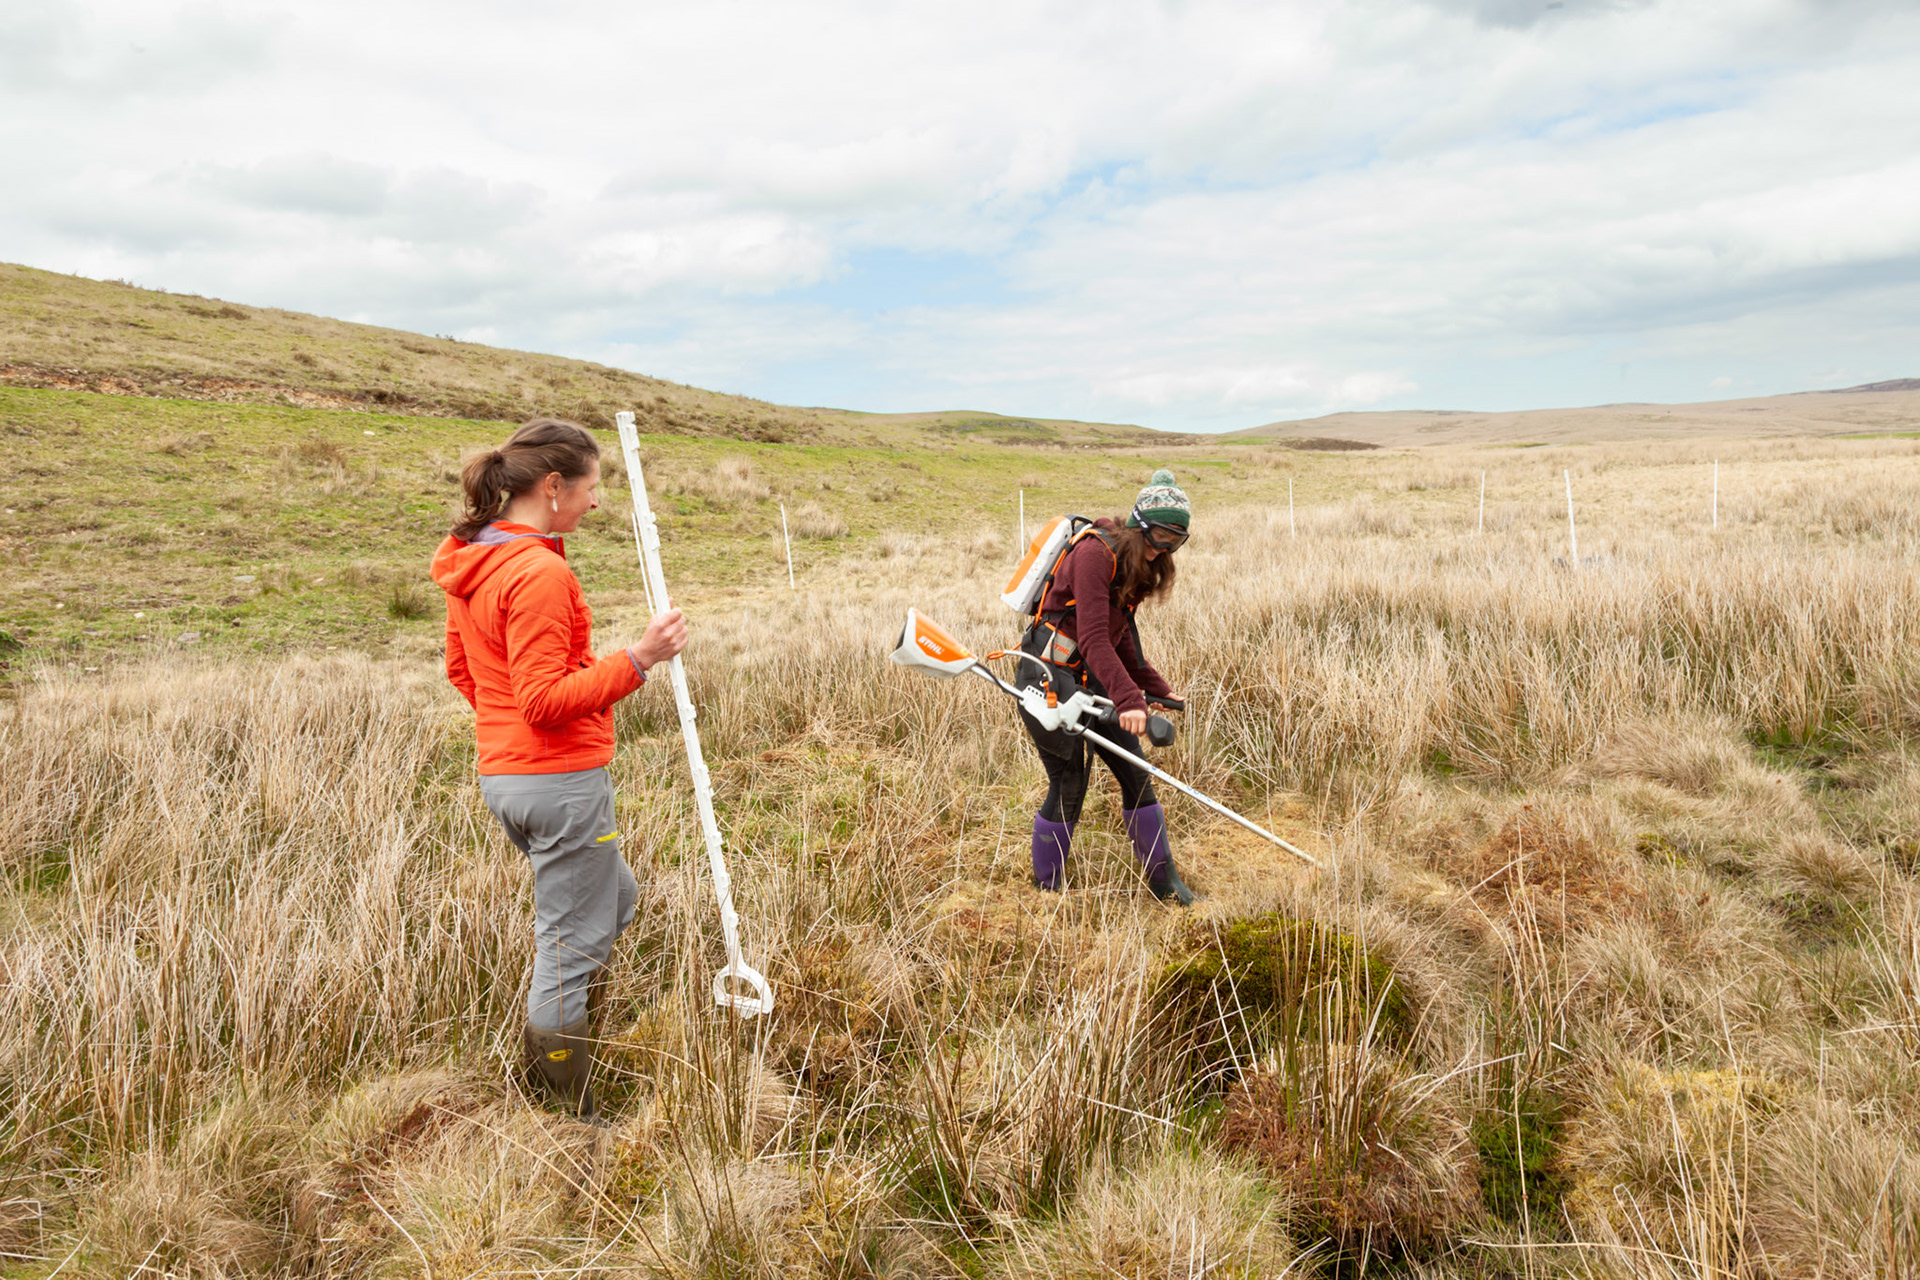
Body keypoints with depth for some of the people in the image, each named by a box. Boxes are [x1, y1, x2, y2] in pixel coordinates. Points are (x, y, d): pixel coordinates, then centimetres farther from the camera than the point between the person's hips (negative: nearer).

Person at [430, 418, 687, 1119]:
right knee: (570, 946, 3)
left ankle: (547, 1060, 32)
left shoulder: (470, 563, 9)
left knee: (613, 900, 26)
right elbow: (547, 699, -23)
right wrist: (636, 659, -25)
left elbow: (462, 669, 18)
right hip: (562, 779, -10)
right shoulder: (541, 573, -21)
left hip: (502, 773, 10)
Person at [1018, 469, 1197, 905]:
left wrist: (1156, 688, 9)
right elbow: (1093, 639, -29)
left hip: (1091, 677, 9)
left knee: (1136, 774, 6)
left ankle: (1162, 879, 19)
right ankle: (1046, 889, 14)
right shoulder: (1095, 553, -21)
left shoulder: (1138, 566, 8)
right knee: (1068, 784, -4)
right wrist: (1128, 699, -35)